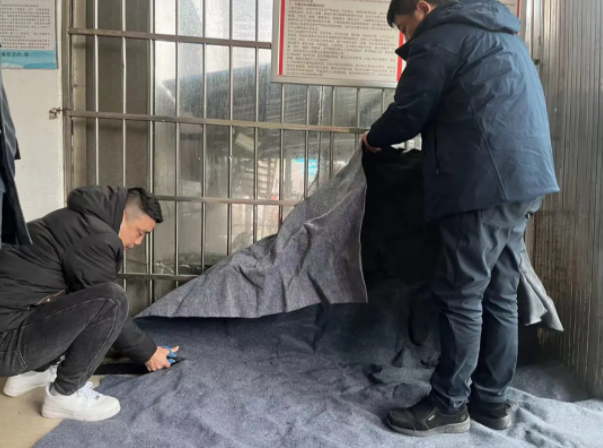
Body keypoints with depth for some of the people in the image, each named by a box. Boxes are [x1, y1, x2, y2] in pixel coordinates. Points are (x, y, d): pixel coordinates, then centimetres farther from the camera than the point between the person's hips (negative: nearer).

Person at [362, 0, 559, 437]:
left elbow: (408, 112, -5)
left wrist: (375, 139, 15)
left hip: (484, 183, -9)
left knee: (462, 296, -3)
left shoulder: (439, 37, -2)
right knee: (500, 295, 11)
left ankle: (449, 405, 7)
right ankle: (492, 399, 20)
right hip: (522, 178, 9)